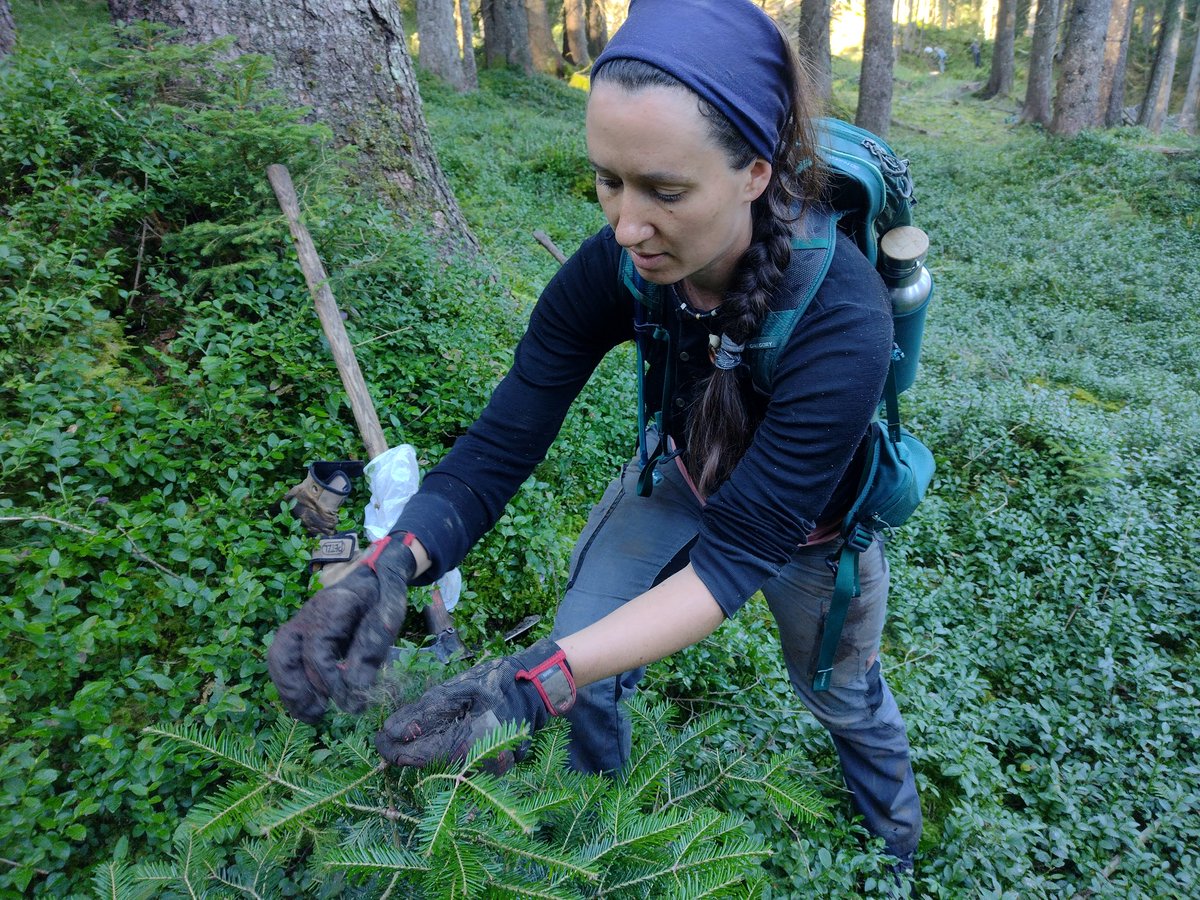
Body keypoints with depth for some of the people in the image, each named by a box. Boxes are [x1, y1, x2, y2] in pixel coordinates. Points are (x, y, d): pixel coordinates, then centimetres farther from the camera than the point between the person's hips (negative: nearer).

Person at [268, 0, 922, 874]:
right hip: (682, 473, 3)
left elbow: (738, 550, -39)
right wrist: (391, 564, -47)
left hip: (808, 520, -2)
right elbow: (498, 449, -26)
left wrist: (543, 678, -50)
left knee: (841, 696, 21)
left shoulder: (842, 319, -41)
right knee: (585, 673, 4)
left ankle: (899, 842, 59)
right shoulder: (613, 269, -28)